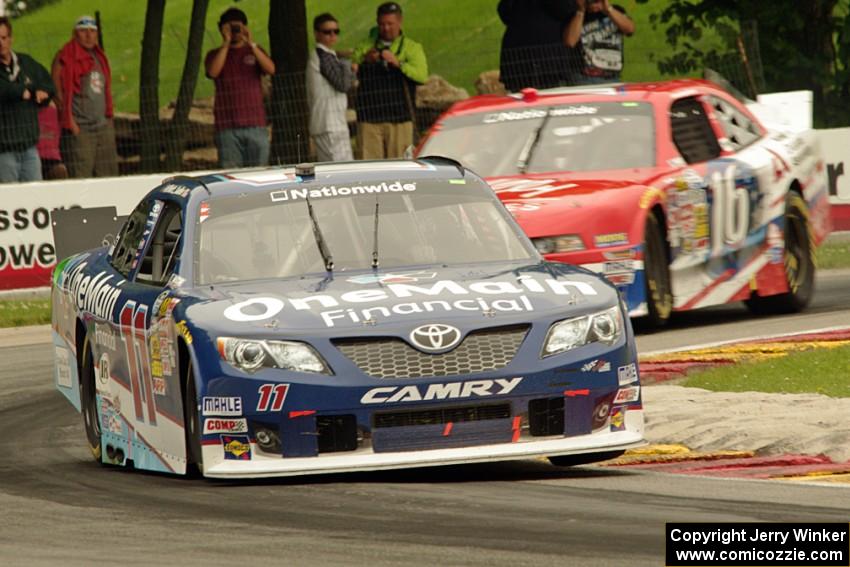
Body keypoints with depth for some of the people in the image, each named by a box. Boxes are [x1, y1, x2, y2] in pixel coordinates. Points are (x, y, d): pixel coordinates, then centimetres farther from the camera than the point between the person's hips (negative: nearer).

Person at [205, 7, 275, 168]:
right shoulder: (215, 55, 11)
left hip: (255, 125, 1)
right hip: (228, 128, -1)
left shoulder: (255, 51, 15)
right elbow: (213, 72, -11)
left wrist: (251, 44, -12)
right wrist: (226, 44, -11)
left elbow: (270, 69, -4)